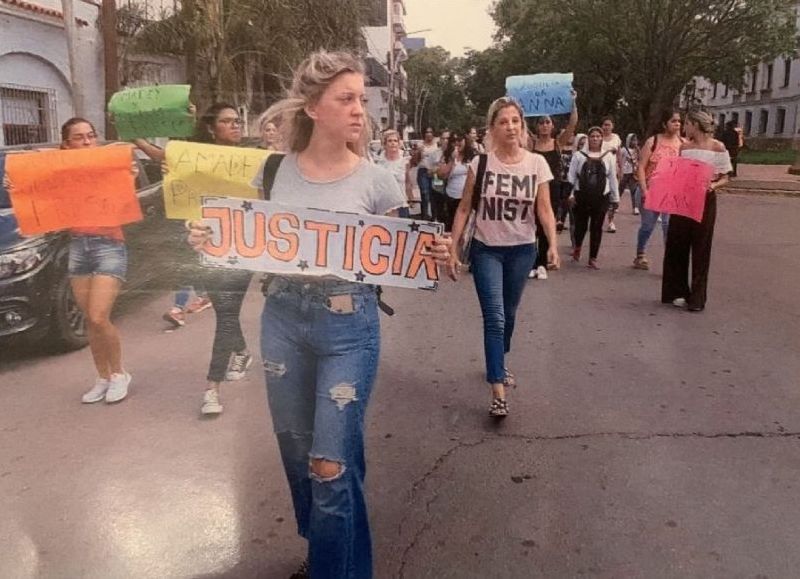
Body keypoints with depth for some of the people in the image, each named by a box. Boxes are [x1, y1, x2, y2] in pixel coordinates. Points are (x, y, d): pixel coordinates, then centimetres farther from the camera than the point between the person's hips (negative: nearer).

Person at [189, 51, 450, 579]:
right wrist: (211, 240, -7)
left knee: (332, 462, -2)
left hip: (349, 324, -3)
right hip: (283, 318, 4)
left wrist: (432, 257, -20)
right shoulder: (275, 171, 1)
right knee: (297, 452, 17)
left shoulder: (376, 181, -6)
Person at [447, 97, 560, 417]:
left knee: (509, 314, 17)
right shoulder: (480, 163, -7)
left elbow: (544, 209, -6)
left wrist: (553, 245, -20)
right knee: (494, 317, -9)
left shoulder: (537, 164, -4)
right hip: (486, 249, -2)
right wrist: (452, 249, -7)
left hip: (522, 250, 2)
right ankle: (498, 393, -8)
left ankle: (498, 363, 43)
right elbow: (464, 209, -3)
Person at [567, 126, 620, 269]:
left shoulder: (609, 156, 6)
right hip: (582, 195, -1)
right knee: (581, 225, 7)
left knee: (596, 227, 1)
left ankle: (593, 258, 10)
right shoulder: (579, 155, 2)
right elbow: (572, 176, 2)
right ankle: (577, 247, 38)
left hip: (601, 196, 1)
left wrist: (615, 197, 9)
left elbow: (612, 178, 9)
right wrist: (570, 194, -5)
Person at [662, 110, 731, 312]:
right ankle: (678, 292, 16)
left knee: (700, 249, -1)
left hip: (705, 201, -4)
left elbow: (724, 178, -2)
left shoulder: (718, 147, -4)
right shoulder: (685, 147, 8)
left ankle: (697, 298, 6)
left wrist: (713, 185, -21)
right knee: (677, 246, 4)